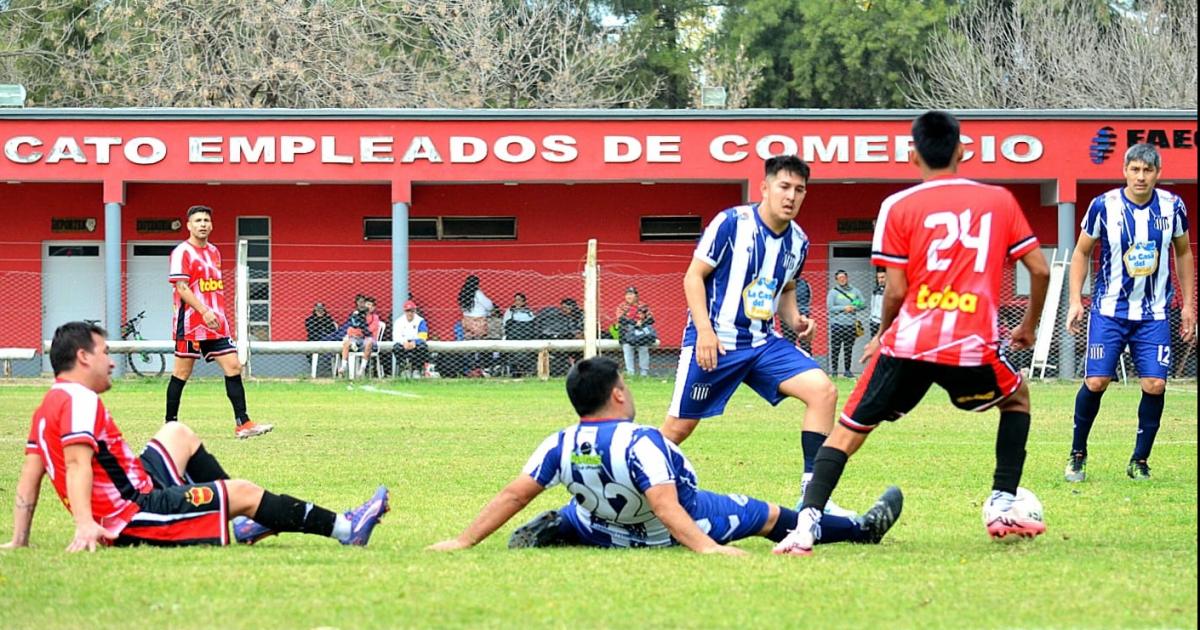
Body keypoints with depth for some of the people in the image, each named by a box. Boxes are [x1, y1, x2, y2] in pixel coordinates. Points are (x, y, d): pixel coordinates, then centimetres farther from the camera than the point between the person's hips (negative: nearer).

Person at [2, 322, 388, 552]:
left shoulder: (49, 406, 12)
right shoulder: (80, 400, -17)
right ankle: (345, 529, 5)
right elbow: (77, 463, -30)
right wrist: (86, 525, -40)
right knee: (244, 491, -4)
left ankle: (243, 521, 23)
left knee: (179, 434, 25)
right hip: (135, 517, -11)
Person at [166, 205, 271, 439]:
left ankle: (243, 423, -4)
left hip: (215, 323, 7)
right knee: (182, 372, 0)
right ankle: (171, 424, 9)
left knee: (233, 366, -2)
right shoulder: (182, 252, -7)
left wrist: (218, 314, 17)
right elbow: (182, 288, -16)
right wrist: (204, 312, -24)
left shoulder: (214, 252, 16)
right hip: (191, 321, -7)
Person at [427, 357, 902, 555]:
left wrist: (462, 542, -14)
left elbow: (513, 495, -18)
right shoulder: (640, 442, -36)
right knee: (768, 516, 16)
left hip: (606, 531, 4)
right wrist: (705, 547, -45)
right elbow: (665, 506, -42)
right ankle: (863, 529, 32)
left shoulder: (560, 446, -19)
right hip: (678, 528, -4)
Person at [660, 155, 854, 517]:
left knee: (823, 391, -13)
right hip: (714, 343, -5)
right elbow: (693, 276, -9)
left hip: (763, 343, 5)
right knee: (679, 426, -1)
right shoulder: (731, 223, -12)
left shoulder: (798, 241, 6)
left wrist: (794, 319, 2)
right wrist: (704, 330, -18)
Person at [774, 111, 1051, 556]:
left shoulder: (898, 207, 5)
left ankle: (806, 524, -9)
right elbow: (1039, 269, 12)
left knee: (848, 429, 9)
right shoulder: (999, 200, 12)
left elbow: (896, 290, 1)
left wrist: (882, 336, 20)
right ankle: (1002, 506, 20)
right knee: (1016, 398, 31)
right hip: (973, 347, 1)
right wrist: (1029, 327, 29)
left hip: (908, 341, -1)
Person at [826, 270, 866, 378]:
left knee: (849, 349, 4)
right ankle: (833, 369, 2)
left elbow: (863, 304, 11)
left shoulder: (854, 291, 13)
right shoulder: (833, 292, 4)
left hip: (851, 324, 2)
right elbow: (830, 307, -6)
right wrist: (844, 308, -13)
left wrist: (854, 308, -7)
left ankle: (848, 370, 11)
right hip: (837, 324, -2)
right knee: (835, 348, -4)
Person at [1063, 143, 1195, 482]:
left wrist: (1188, 304, 9)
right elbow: (1081, 252, 3)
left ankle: (1139, 461, 8)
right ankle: (1077, 455, 12)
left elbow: (1183, 253, 11)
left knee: (1155, 385, -8)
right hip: (1108, 311, -2)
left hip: (1154, 314, 2)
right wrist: (1075, 299, -4)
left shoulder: (1172, 206, -3)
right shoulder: (1104, 206, -9)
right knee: (1096, 381, -8)